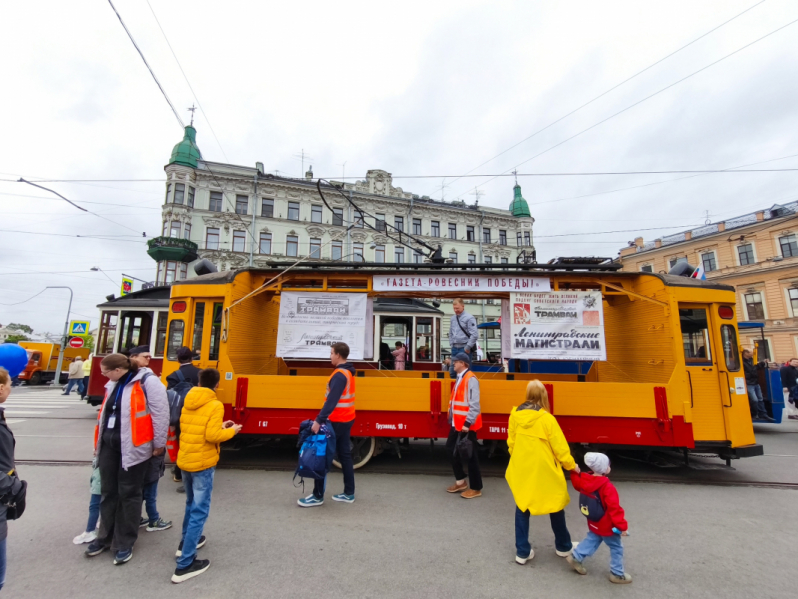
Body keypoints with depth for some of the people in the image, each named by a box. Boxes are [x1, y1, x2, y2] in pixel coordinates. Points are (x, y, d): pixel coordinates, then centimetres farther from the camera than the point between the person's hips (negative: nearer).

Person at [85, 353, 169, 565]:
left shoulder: (147, 381, -18)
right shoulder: (113, 385, 10)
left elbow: (160, 413, -17)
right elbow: (106, 413, 22)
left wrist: (159, 444, -13)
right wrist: (99, 442, 21)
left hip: (133, 447, -7)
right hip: (109, 444, 8)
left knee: (128, 494, 6)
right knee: (108, 492, 19)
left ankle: (125, 544, 23)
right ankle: (105, 537, 37)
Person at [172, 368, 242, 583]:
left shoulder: (187, 402, 6)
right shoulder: (215, 405, -17)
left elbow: (196, 429, 12)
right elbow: (212, 436, -22)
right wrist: (231, 431, -6)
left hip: (184, 460, 8)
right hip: (203, 463, -8)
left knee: (191, 504, 27)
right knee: (200, 510, 2)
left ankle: (185, 542, 42)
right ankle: (185, 565, 6)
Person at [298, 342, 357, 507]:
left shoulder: (339, 375, -20)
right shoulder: (348, 372, 10)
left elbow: (331, 401, -28)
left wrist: (319, 421, -30)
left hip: (337, 421, -10)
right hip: (346, 419, 10)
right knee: (345, 455, 13)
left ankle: (317, 496, 9)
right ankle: (349, 494, 21)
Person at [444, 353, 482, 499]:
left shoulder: (470, 378, -18)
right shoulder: (460, 378, 12)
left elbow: (474, 404, -23)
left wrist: (468, 423, -23)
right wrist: (452, 418, 17)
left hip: (466, 424, -10)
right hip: (457, 422, 10)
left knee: (470, 454, 2)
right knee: (451, 448, 15)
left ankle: (476, 488, 19)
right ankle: (460, 481, 31)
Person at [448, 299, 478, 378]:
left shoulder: (469, 318, -10)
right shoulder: (453, 318, 11)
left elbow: (475, 335, -15)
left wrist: (468, 347, -13)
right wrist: (451, 344, 13)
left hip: (464, 349, -7)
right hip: (455, 348, 7)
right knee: (452, 372, 11)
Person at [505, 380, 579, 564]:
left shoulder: (515, 415, -8)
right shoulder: (546, 419, -21)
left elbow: (511, 442, 2)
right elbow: (560, 447, -12)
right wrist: (571, 465, 4)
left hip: (521, 470, 3)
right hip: (544, 471, -3)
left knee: (522, 508, 16)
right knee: (556, 506, 21)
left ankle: (522, 552, 22)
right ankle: (563, 546, 39)